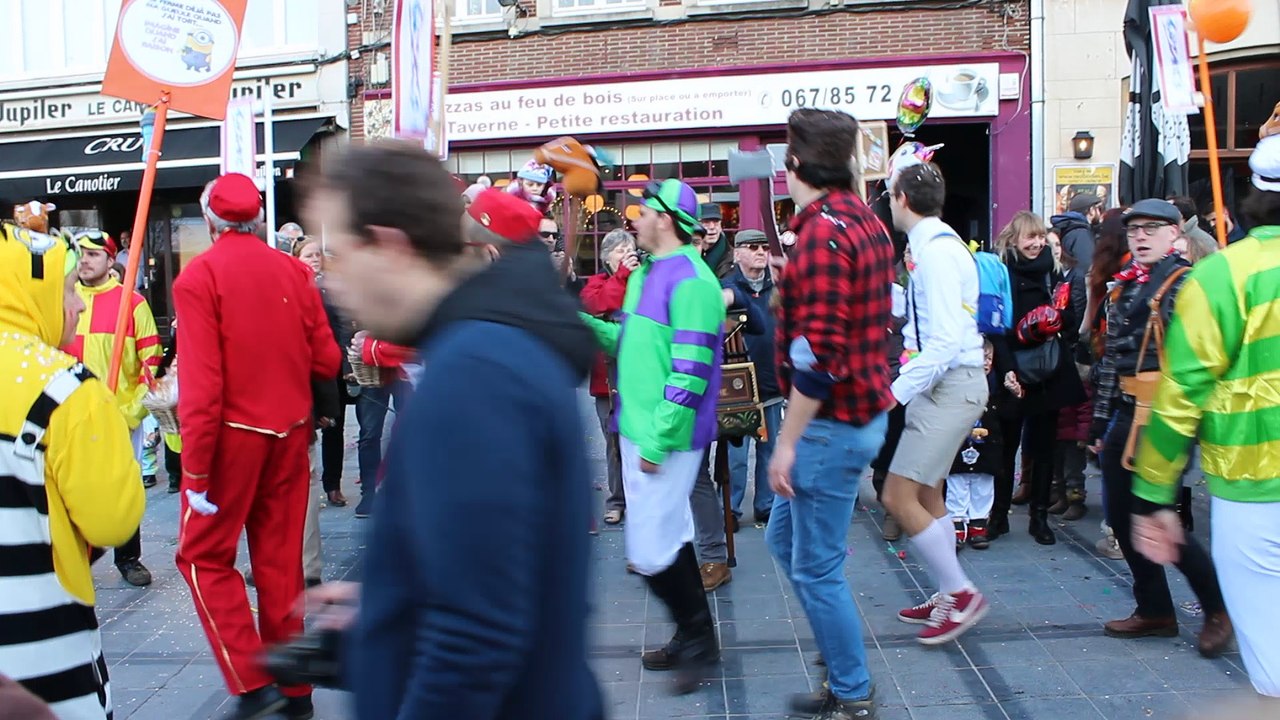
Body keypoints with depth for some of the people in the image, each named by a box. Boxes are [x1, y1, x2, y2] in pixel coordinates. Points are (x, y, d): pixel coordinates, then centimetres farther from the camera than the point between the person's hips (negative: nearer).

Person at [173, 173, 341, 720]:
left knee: (205, 555, 11)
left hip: (233, 433, -4)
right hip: (290, 430, 5)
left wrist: (195, 469, -14)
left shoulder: (199, 275, -10)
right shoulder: (294, 271, 1)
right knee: (281, 558, 14)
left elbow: (201, 381, -17)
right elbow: (326, 360, 2)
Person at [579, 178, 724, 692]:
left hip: (665, 438, -10)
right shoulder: (644, 275, 14)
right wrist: (584, 321, 4)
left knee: (652, 551, -5)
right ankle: (692, 639, 30)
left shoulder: (690, 280, -17)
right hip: (636, 428, 10)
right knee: (671, 538, 17)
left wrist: (658, 439, -22)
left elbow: (691, 370, -22)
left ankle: (698, 638, 15)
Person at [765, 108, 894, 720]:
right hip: (864, 409, 10)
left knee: (816, 568, 2)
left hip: (831, 421, -10)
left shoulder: (822, 232, -20)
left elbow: (817, 353, -25)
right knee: (784, 538, 21)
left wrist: (787, 442, -18)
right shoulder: (865, 221, 11)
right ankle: (844, 670, 32)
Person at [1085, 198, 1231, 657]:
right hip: (1127, 414, 8)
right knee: (1122, 516, 10)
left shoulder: (1186, 284, -9)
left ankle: (1220, 606, 16)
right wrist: (1101, 420, 16)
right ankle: (1154, 610, 25)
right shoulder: (1125, 285, 15)